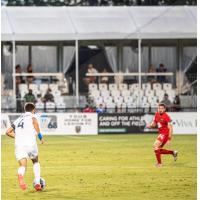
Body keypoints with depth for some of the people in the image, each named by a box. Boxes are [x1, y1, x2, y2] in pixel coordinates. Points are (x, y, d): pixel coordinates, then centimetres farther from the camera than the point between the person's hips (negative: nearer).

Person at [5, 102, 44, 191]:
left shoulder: (18, 119, 26)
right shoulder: (32, 116, 12)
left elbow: (8, 132, 22)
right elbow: (35, 121, -13)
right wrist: (40, 135, -4)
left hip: (19, 144, 2)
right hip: (31, 143, -2)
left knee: (22, 166, -11)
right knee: (35, 162, 25)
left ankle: (20, 175, -47)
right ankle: (37, 183, 14)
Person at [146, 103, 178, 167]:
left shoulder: (166, 116, -16)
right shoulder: (157, 115, 7)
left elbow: (170, 128, -17)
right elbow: (154, 124, 17)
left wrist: (169, 139, -22)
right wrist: (150, 126, -7)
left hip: (165, 134, -9)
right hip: (161, 133, 9)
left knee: (155, 145, -23)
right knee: (158, 150, 11)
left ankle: (159, 163, -17)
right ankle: (173, 152, 28)